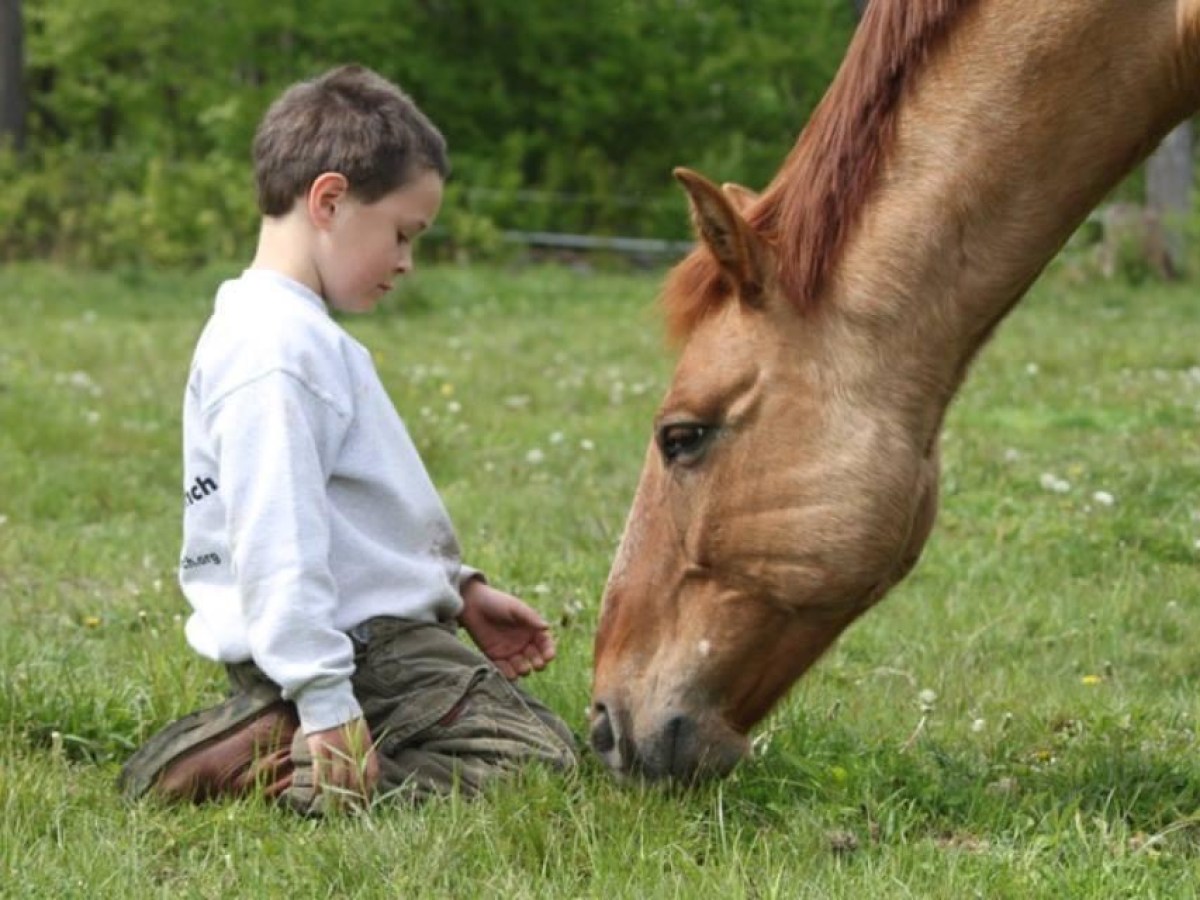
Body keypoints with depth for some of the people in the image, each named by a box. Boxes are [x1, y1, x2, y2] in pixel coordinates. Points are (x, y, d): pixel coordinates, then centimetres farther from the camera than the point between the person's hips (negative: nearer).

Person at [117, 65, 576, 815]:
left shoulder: (304, 333, 15)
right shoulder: (279, 346, -19)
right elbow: (280, 545, -25)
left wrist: (460, 588, 22)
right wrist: (328, 706, -26)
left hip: (384, 633, 11)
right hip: (360, 652, -11)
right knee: (542, 761, -13)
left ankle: (267, 739, 9)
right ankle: (286, 776, -15)